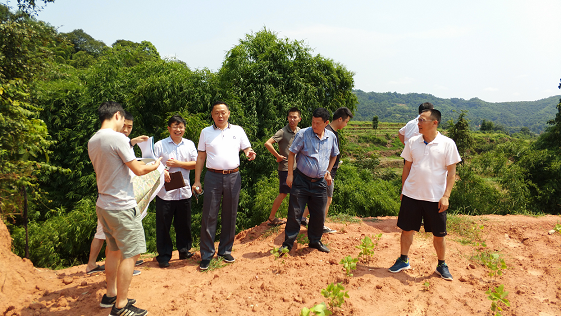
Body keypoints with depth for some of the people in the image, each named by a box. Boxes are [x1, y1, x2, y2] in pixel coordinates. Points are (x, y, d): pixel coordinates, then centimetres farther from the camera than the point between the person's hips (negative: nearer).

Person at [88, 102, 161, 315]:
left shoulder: (92, 141, 9)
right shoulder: (118, 138, -17)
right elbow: (139, 170, -14)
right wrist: (155, 165, 5)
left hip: (104, 205, 9)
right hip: (121, 207, -9)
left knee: (115, 251, 21)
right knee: (130, 254, 0)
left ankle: (110, 295, 32)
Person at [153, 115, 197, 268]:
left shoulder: (189, 145, 11)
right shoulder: (159, 145, 2)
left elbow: (195, 163, 5)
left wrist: (178, 164, -7)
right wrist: (162, 171, -21)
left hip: (184, 191, 3)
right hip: (165, 192, -2)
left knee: (184, 224, 11)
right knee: (163, 225, 3)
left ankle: (184, 250, 27)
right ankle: (164, 256, 15)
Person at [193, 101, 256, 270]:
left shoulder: (238, 130, 9)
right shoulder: (206, 132, 8)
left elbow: (247, 149, 11)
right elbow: (201, 157, 8)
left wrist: (250, 154, -15)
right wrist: (197, 181, 2)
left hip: (233, 176, 1)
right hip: (213, 176, -1)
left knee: (230, 215, 8)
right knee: (209, 216, -2)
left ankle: (225, 250, 22)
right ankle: (206, 254, 9)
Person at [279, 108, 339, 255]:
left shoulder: (331, 137, 3)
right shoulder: (303, 134, -9)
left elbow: (333, 155, 21)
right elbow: (292, 153, -4)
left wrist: (328, 171, 11)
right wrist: (290, 174, -8)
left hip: (320, 182, 4)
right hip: (301, 180, -3)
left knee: (319, 214, 11)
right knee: (295, 212, 0)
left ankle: (315, 241, 30)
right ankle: (288, 243, 13)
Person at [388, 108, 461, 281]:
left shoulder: (447, 144, -6)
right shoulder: (413, 142, 2)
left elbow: (451, 172, -3)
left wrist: (446, 196, -10)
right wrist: (403, 189, 9)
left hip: (436, 198, -2)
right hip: (411, 195, 2)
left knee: (438, 234, 8)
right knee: (407, 229, 10)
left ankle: (441, 265, 29)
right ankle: (403, 260, 28)